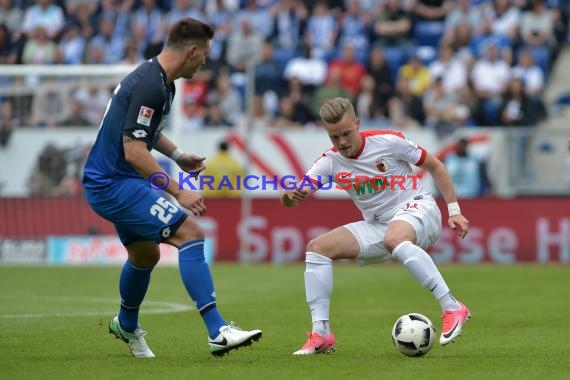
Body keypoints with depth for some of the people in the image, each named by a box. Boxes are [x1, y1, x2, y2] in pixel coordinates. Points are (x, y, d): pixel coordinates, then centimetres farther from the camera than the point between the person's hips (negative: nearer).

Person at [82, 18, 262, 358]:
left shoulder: (159, 80, 10)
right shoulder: (150, 86, -22)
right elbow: (134, 152, -26)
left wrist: (178, 155, 19)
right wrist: (178, 192, -25)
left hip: (109, 182, 11)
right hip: (115, 185, -11)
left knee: (146, 254, 27)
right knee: (190, 233, -18)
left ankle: (126, 326, 51)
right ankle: (218, 332, -23)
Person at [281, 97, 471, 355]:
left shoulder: (388, 141, -14)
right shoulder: (330, 161, -3)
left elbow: (434, 166, -2)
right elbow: (294, 197, -10)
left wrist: (454, 210, -6)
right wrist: (290, 195, -36)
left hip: (416, 208, -6)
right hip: (376, 225, 6)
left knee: (394, 239, -40)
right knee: (317, 247, -7)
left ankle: (452, 308, -40)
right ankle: (321, 334, -10)